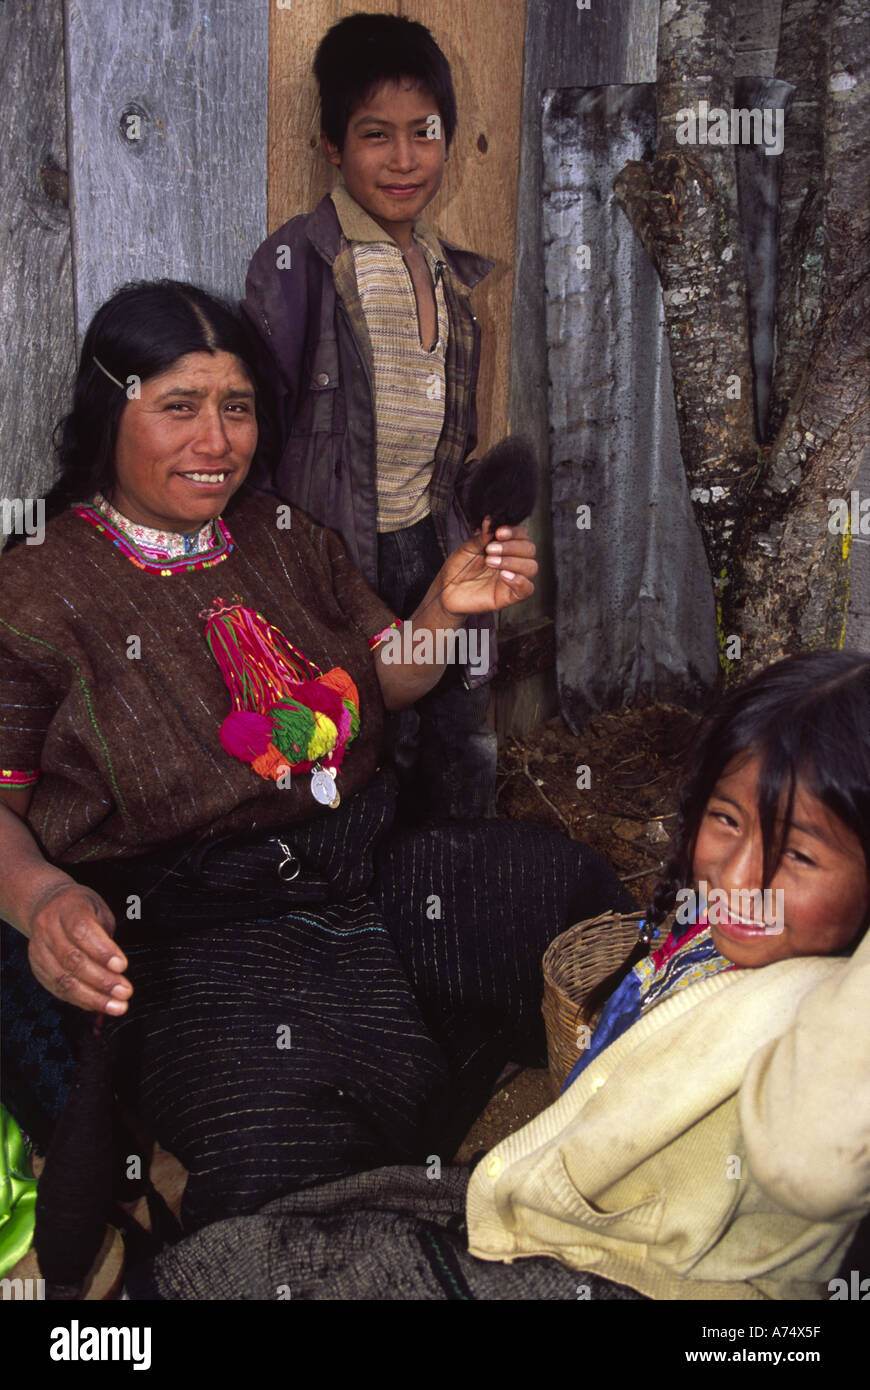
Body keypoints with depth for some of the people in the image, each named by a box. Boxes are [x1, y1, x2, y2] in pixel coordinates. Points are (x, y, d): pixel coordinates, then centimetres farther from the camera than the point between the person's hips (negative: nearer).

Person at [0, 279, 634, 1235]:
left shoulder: (288, 543, 16)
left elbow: (385, 683, 21)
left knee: (571, 890, -17)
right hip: (194, 928, -6)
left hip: (363, 863, 7)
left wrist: (446, 609, 1)